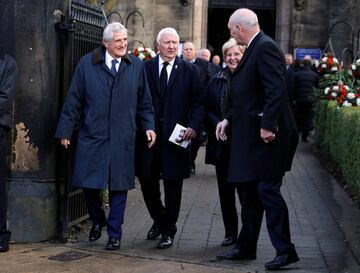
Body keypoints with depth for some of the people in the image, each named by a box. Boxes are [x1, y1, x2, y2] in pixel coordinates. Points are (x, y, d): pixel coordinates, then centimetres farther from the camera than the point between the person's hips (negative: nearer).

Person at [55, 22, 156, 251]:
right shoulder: (87, 64, 0)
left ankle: (114, 234, 15)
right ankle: (98, 221, 31)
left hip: (123, 138, 1)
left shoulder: (136, 66, 6)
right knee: (89, 184, 3)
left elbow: (144, 102, 11)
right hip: (92, 137, 0)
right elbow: (73, 100, 2)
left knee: (119, 186, 3)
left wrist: (149, 126, 0)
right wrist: (65, 131, 1)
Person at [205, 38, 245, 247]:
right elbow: (208, 110, 8)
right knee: (225, 189, 9)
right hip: (222, 145, 4)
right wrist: (218, 125, -9)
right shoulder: (216, 81, 9)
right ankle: (230, 232, 20)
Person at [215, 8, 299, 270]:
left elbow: (277, 90, -23)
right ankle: (246, 247, 25)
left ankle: (285, 250, 1)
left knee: (268, 189, -7)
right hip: (250, 136, 11)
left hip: (266, 135, -11)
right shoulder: (254, 49, 16)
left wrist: (267, 126, -25)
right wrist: (229, 119, 16)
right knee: (248, 191, 15)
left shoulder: (265, 47, -14)